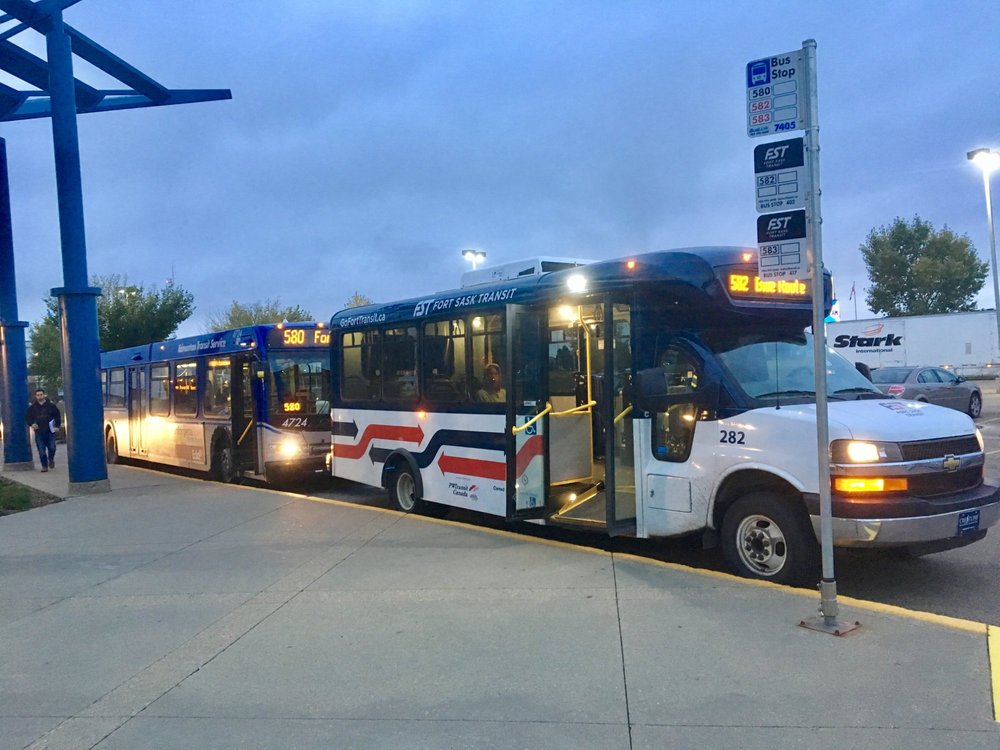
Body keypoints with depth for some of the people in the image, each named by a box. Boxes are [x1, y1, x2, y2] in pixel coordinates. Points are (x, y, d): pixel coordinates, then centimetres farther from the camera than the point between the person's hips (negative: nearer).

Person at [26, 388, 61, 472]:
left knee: (52, 448, -3)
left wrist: (57, 426, -2)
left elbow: (58, 416, 8)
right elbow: (28, 418, 15)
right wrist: (31, 424, -5)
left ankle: (51, 460, 26)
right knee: (41, 451, 0)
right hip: (39, 432, 1)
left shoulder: (51, 406, 3)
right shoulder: (32, 408, 8)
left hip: (50, 431, -1)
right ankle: (44, 466, 9)